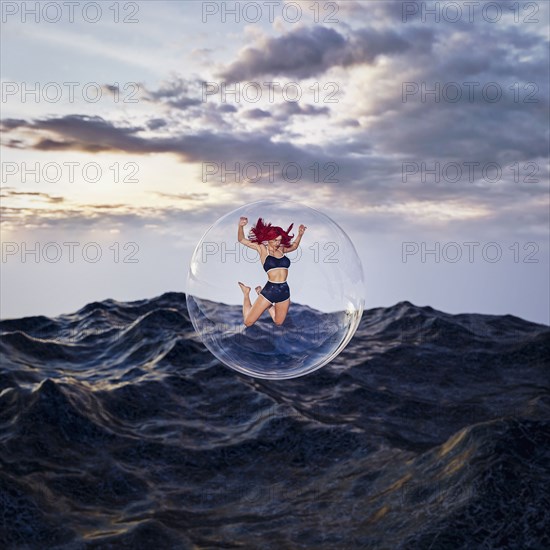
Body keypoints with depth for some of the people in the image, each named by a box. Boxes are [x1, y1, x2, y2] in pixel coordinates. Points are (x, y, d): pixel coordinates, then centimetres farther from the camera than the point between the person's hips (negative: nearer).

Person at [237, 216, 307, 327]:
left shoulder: (281, 249, 12)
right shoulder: (262, 248, 0)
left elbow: (294, 246, 33)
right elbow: (241, 240, -2)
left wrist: (300, 234, 19)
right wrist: (241, 226, -19)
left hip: (284, 290, 5)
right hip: (269, 290, -5)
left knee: (278, 322, 22)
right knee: (248, 322, -1)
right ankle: (246, 294, 28)